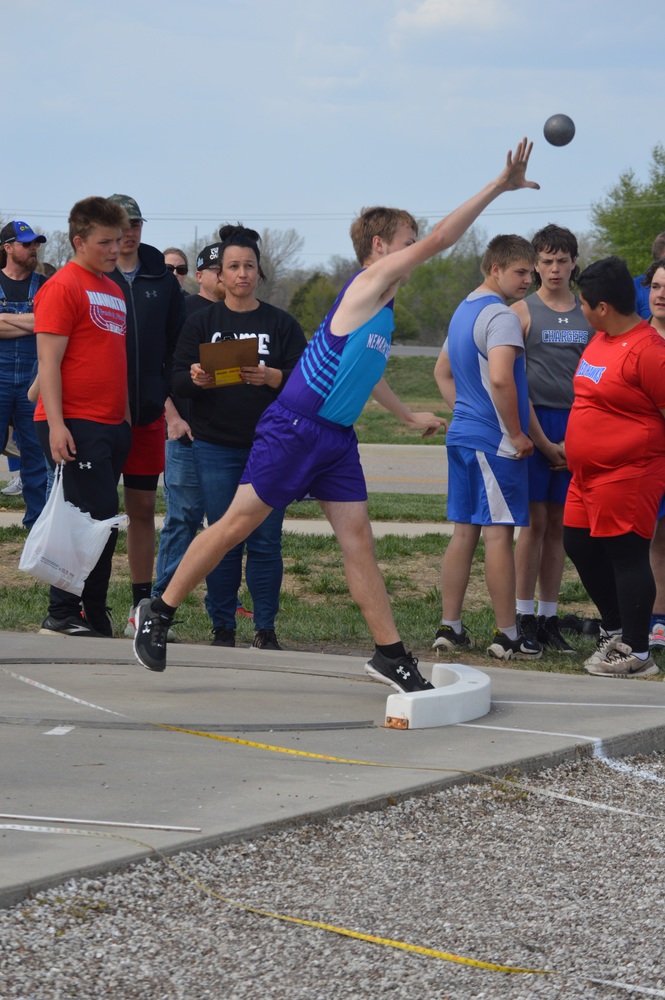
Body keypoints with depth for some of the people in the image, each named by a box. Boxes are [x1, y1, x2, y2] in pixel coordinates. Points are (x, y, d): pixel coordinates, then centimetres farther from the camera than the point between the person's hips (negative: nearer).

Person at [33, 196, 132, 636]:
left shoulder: (114, 290, 18)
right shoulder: (64, 287, -8)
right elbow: (50, 361, -13)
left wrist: (125, 416, 20)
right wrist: (56, 425, -20)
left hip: (111, 425, 8)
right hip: (74, 426, -8)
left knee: (103, 521, 8)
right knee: (96, 516, -12)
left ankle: (94, 616, 12)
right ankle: (61, 615, -5)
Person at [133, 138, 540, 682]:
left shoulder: (382, 307, 17)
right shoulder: (370, 283, -9)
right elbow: (438, 240, -17)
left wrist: (409, 415, 38)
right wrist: (499, 187, -17)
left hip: (337, 437, 9)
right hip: (295, 428, -9)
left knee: (359, 539, 4)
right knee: (237, 523, -3)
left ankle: (390, 654, 4)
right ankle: (159, 611, 8)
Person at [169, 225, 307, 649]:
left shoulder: (282, 324, 7)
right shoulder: (201, 322, 9)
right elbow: (178, 380, 3)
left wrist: (271, 377, -20)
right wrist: (196, 379, -19)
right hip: (215, 446, 0)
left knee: (266, 541, -3)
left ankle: (266, 628, 4)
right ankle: (222, 627, 7)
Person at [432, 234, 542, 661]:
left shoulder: (463, 312, 16)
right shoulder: (501, 316, -15)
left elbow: (442, 371, 28)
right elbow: (499, 378, -27)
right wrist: (516, 434, -18)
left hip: (462, 435, 9)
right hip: (494, 442, -9)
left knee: (464, 533, 11)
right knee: (499, 534, -5)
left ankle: (450, 628, 12)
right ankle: (508, 635, -2)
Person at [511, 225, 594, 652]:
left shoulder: (588, 314, 11)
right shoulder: (523, 312, 0)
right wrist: (544, 442, -9)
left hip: (575, 427, 4)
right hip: (535, 423, -4)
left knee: (558, 525, 6)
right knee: (535, 521, -5)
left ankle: (550, 618, 9)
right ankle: (525, 617, -2)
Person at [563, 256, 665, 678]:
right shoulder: (602, 339, 10)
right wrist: (573, 447, 27)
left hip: (627, 478, -10)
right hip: (589, 474, 10)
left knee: (626, 556, -4)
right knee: (580, 547, 16)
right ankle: (615, 631, 31)